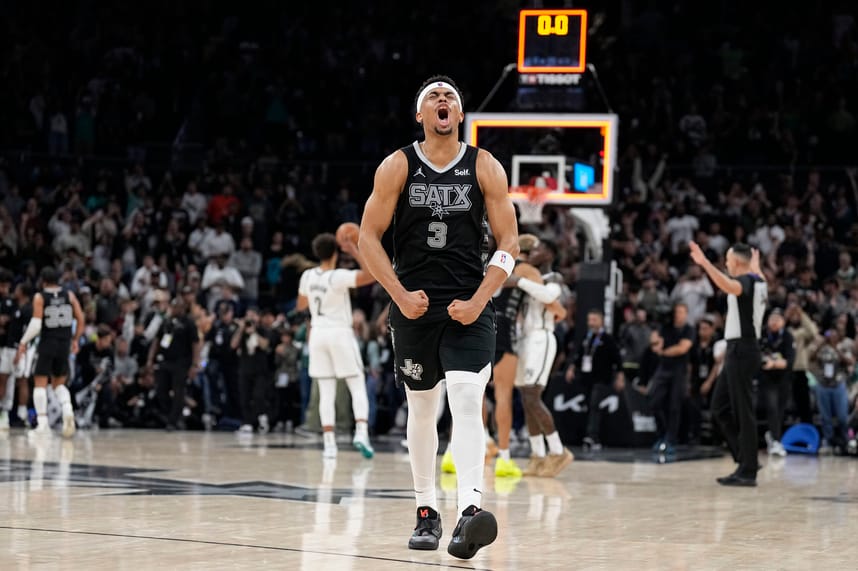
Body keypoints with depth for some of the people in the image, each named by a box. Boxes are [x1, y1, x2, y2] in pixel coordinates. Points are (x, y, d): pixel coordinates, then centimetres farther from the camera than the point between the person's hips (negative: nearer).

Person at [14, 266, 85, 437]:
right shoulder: (69, 296, 4)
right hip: (64, 345, 4)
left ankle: (42, 423, -6)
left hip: (47, 344, -4)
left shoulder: (39, 297, -6)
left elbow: (36, 323, -15)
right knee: (59, 383, 16)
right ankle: (67, 409, -12)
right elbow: (80, 319, 3)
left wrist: (23, 343, -7)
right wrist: (75, 340, 17)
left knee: (40, 383, 4)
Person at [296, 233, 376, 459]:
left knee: (326, 392, 5)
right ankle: (361, 432, -18)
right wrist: (356, 252, -16)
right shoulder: (339, 277, -15)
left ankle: (329, 443, 0)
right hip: (340, 334, -5)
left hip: (318, 334, 5)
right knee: (358, 387, 1)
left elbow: (300, 306, 19)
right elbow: (372, 274, -24)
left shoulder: (308, 276, 3)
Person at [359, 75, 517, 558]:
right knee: (422, 409, 10)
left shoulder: (485, 168, 0)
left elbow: (509, 243, 1)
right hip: (414, 305, 2)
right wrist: (401, 295, -8)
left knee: (467, 402, -18)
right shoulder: (398, 167, 1)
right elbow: (369, 236, 2)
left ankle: (471, 509, -29)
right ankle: (427, 512, 22)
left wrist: (479, 300, -10)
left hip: (469, 307, -2)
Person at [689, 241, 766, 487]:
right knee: (720, 406, 13)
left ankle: (748, 472, -5)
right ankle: (746, 459, 15)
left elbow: (729, 286, -39)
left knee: (743, 411, -7)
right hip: (742, 349, 10)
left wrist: (705, 263, -47)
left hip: (742, 351, -10)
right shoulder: (757, 281, 13)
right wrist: (755, 264, 59)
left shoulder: (746, 280, -14)